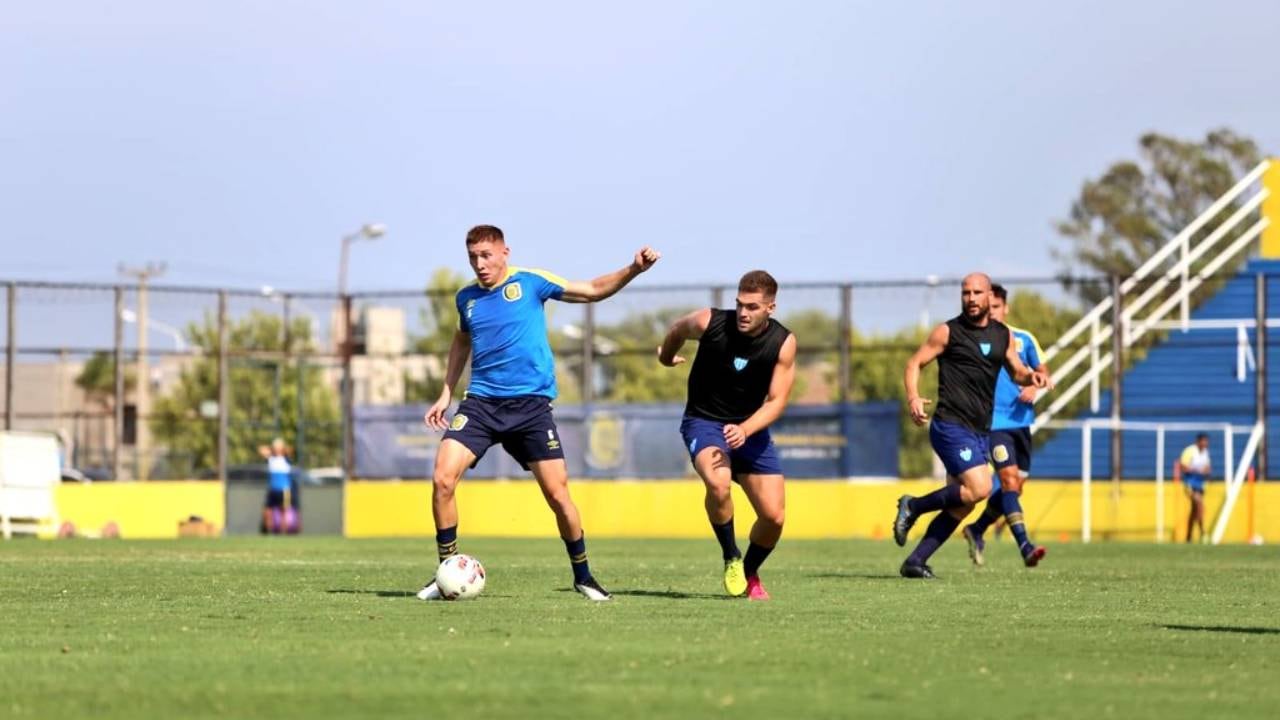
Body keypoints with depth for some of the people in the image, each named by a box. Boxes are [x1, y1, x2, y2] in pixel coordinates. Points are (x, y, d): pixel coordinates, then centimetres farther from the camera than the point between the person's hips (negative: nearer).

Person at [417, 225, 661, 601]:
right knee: (442, 479, -14)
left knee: (557, 493, -4)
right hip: (481, 402, 3)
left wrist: (633, 270, -9)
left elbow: (593, 290, 5)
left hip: (530, 404, -3)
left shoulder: (530, 282, 0)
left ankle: (583, 576, 16)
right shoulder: (466, 298, 10)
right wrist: (446, 393, 24)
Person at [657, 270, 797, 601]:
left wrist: (744, 430, -29)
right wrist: (666, 356, 28)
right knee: (718, 483, -35)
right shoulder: (709, 322, -17)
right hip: (704, 422, -3)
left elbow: (776, 401, -12)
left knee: (774, 516, -6)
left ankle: (750, 574, 25)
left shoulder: (783, 343, -13)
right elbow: (677, 332, 7)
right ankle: (731, 559, -11)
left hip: (750, 428, 3)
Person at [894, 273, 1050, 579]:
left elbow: (1017, 372, 21)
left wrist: (1031, 376, -3)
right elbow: (915, 363, -1)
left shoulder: (1003, 335, 12)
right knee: (979, 488, -22)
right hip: (951, 425, -7)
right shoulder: (948, 332, -4)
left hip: (980, 432, 7)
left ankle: (915, 562, 14)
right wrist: (913, 398, -19)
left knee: (961, 505, 6)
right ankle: (913, 506, -4)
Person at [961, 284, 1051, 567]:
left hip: (1021, 421, 5)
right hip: (993, 423, -5)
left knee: (1013, 487, 9)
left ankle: (977, 530, 30)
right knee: (1009, 478, -18)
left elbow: (1042, 370, 15)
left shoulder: (1023, 339, 8)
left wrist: (1034, 387, -6)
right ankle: (1024, 545, -25)